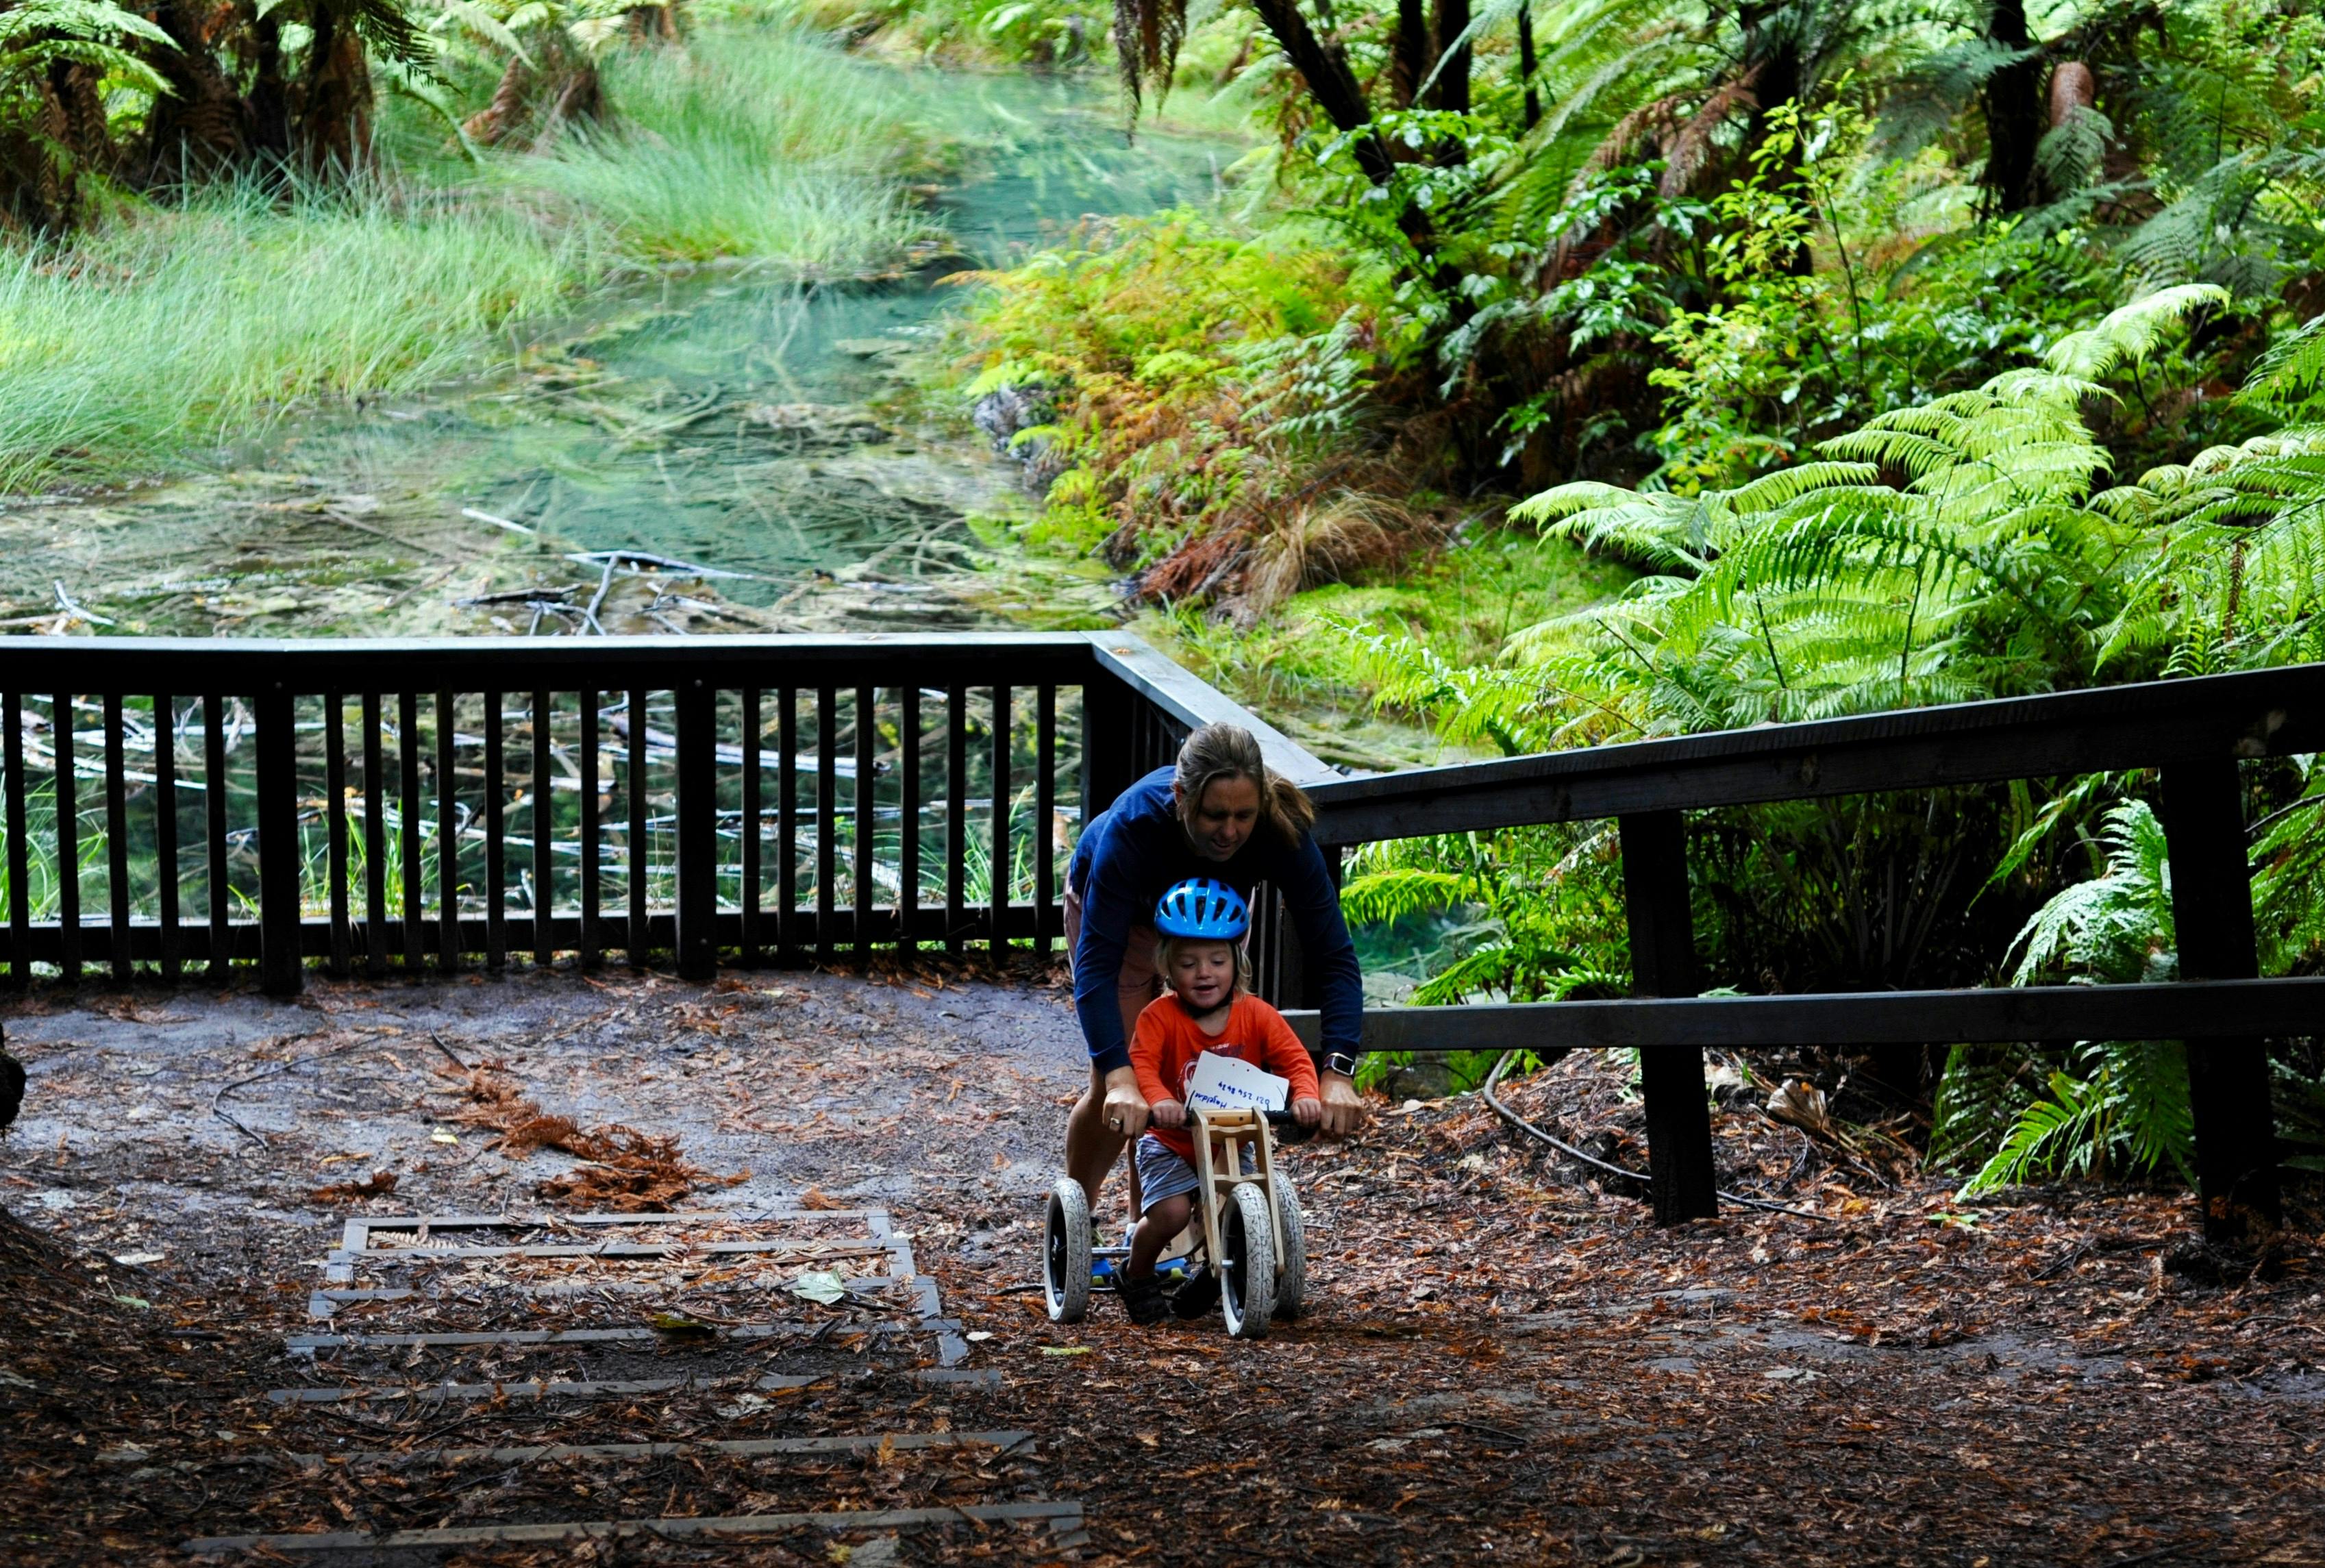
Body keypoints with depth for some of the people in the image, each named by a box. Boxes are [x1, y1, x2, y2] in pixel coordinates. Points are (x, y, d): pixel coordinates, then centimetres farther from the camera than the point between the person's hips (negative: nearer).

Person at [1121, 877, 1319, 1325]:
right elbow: (1140, 1063, -27)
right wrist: (1158, 1100, -48)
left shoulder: (1256, 1015, -7)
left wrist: (1305, 1096, -34)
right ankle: (1138, 1277, 7)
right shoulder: (1160, 1016, -15)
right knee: (1170, 1212, -26)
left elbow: (1295, 1059, -13)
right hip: (1172, 1142, -3)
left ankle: (1214, 1276, 19)